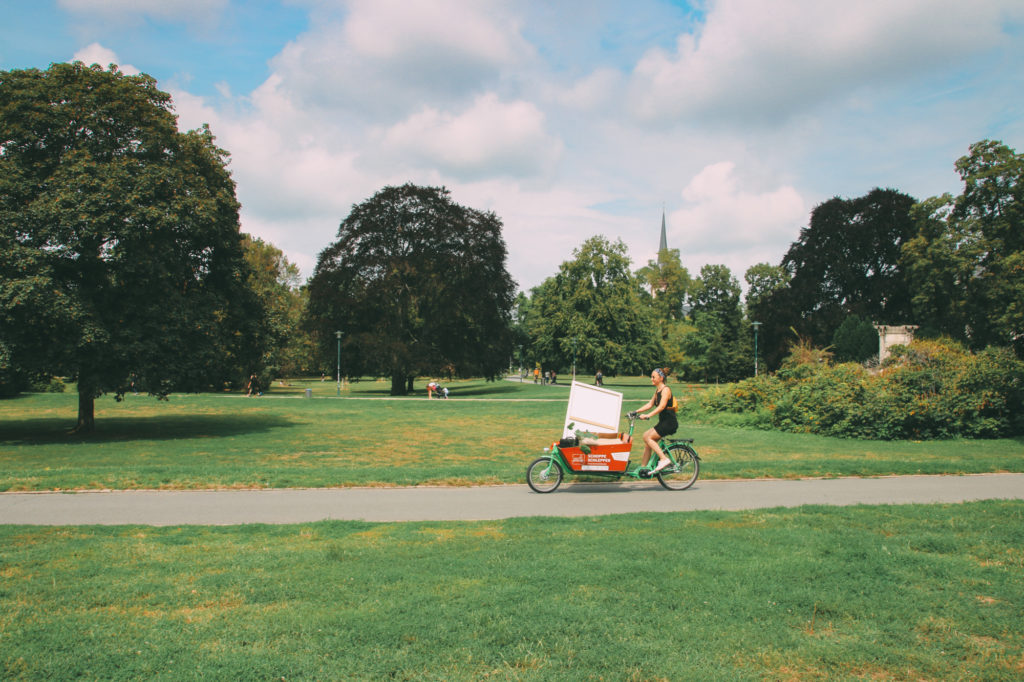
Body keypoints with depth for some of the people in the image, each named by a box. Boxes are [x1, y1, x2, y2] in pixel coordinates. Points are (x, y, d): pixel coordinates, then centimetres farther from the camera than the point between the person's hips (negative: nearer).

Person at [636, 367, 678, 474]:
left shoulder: (666, 390, -13)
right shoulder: (657, 390, 14)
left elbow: (661, 406, -25)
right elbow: (650, 404, 17)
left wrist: (648, 415, -33)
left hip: (669, 422, -9)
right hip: (663, 422, 9)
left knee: (647, 436, -16)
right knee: (647, 442, 5)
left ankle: (664, 459, -16)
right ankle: (643, 468, 10)